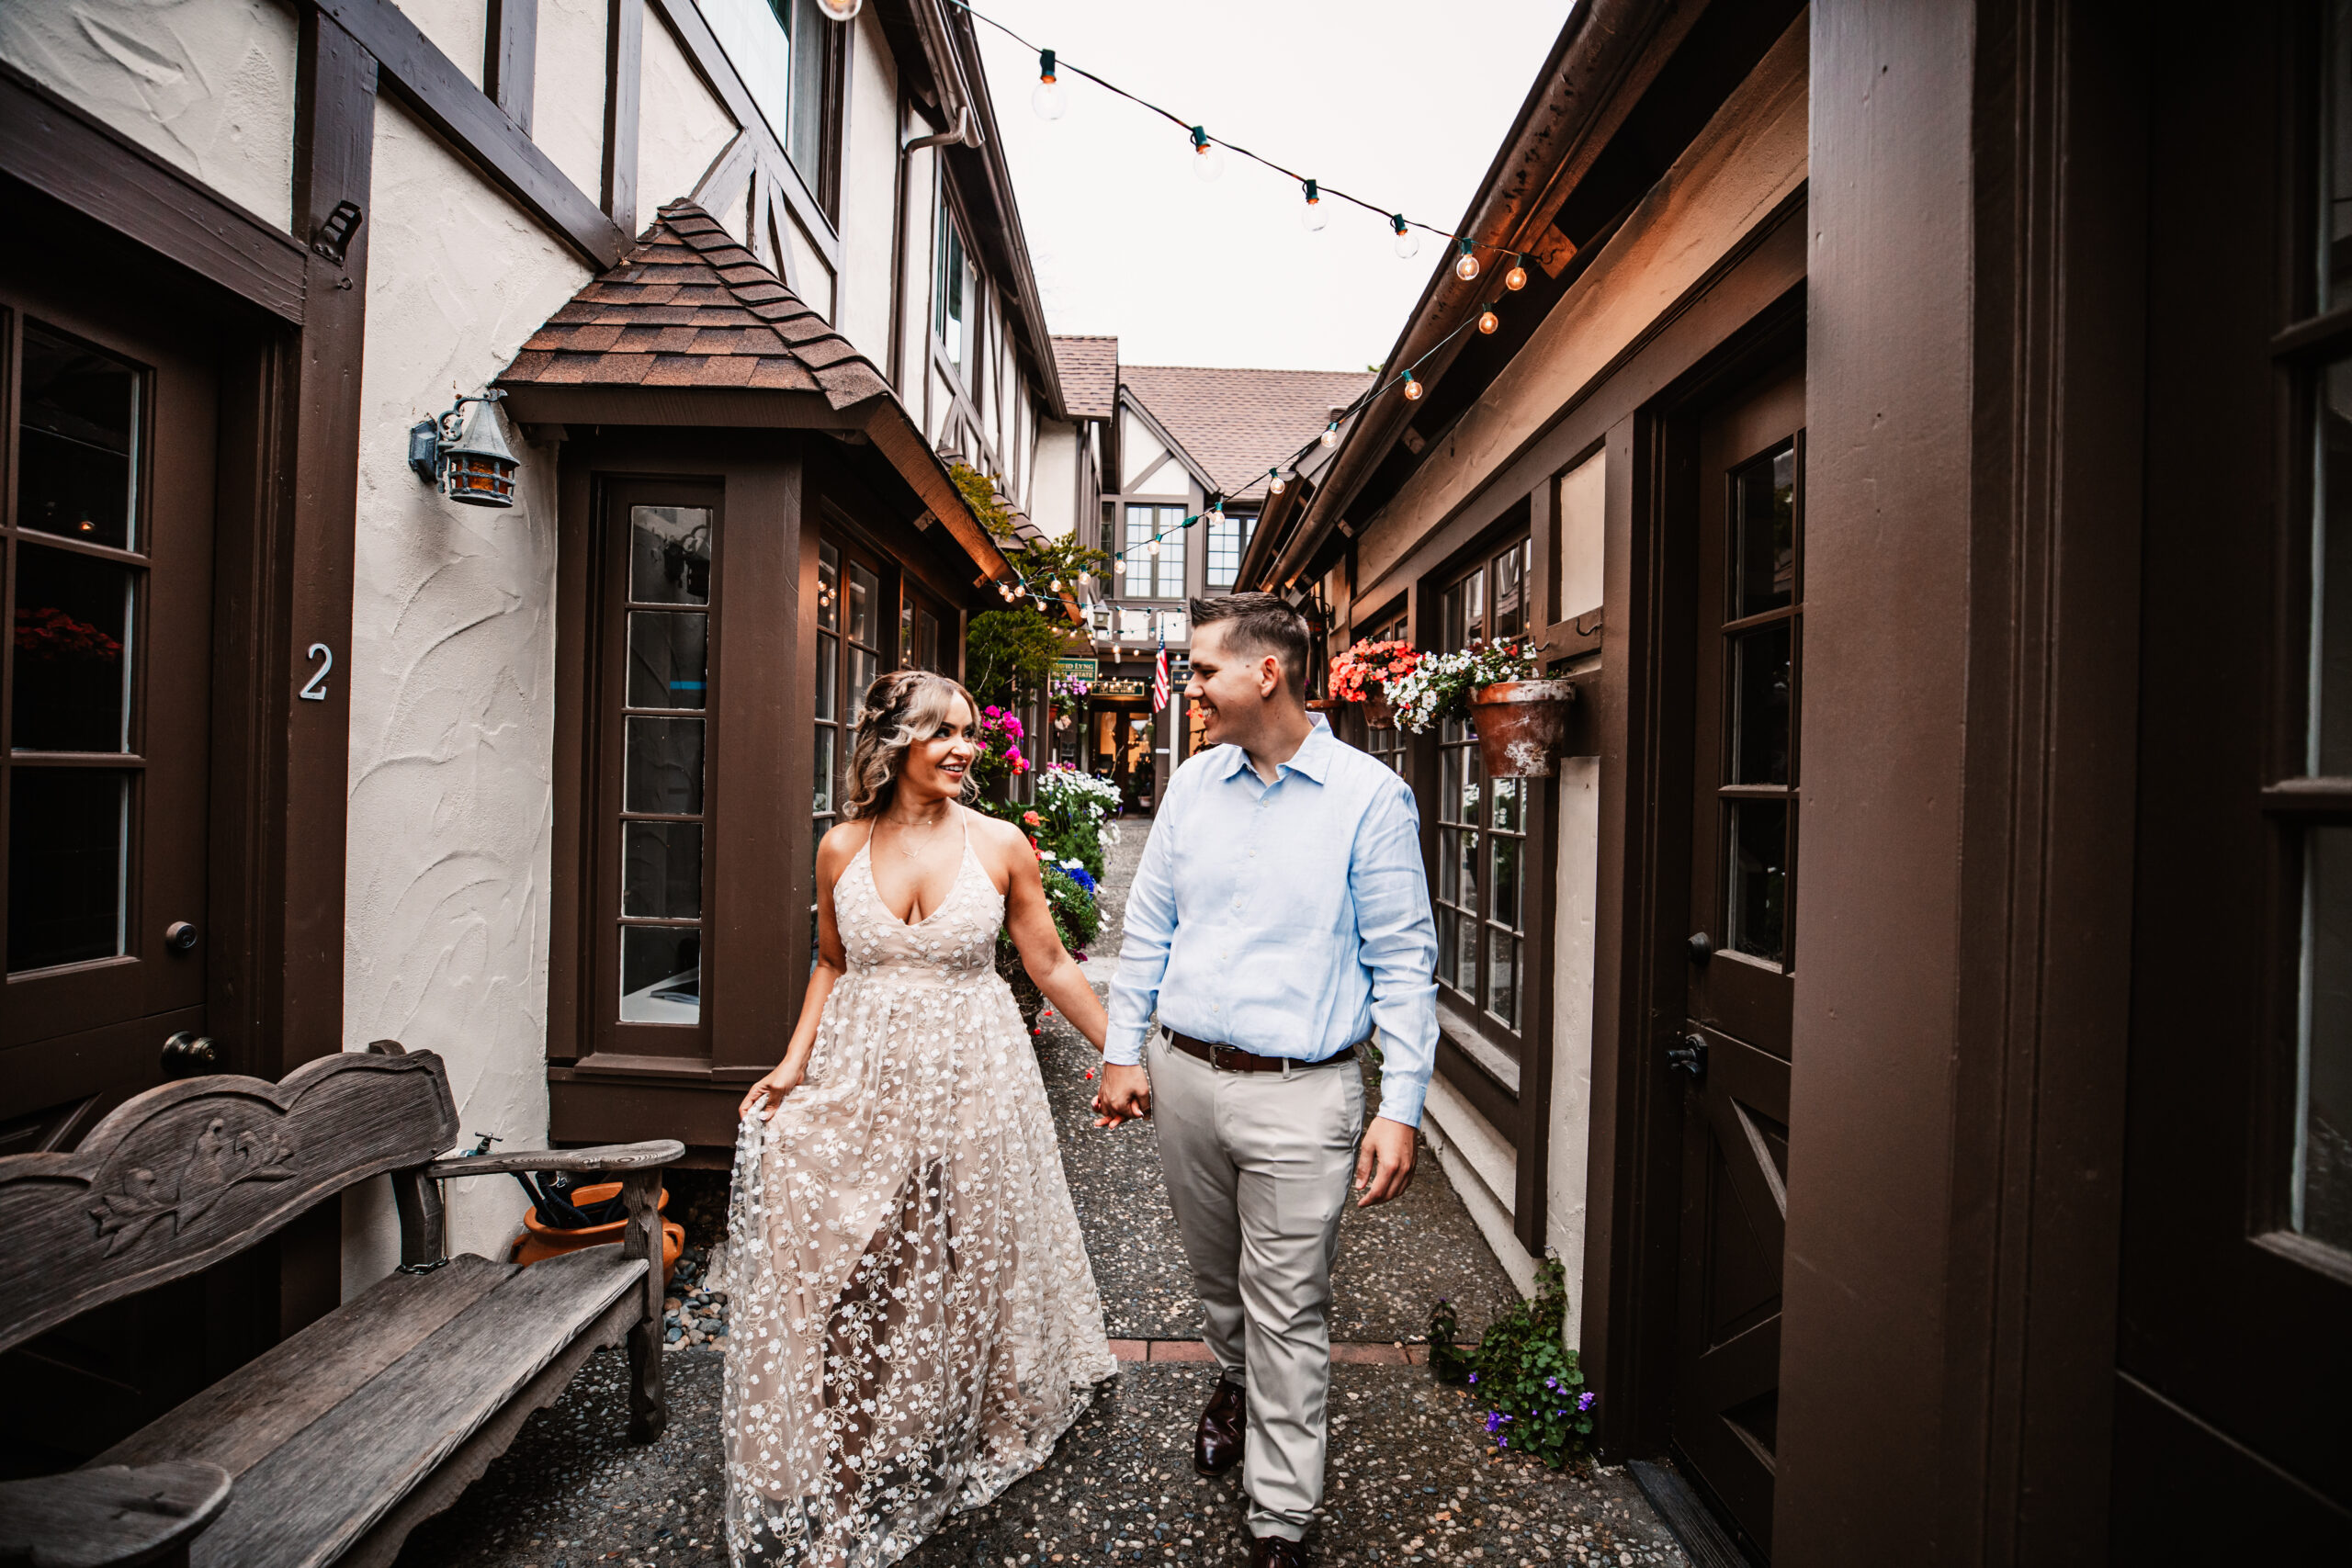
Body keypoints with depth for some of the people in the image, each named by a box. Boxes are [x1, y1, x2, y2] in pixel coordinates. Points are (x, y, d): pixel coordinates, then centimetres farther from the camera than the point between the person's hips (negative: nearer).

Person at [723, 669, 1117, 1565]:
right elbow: (833, 963, 13)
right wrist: (795, 1060, 2)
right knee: (845, 1275, 6)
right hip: (861, 1081, 2)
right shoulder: (842, 848, -1)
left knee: (958, 1269, 12)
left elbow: (1050, 967, 0)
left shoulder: (1000, 844, -6)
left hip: (970, 1079, -1)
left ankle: (944, 1449, 39)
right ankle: (835, 1484, 29)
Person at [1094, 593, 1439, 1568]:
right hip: (1183, 1074, 5)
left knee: (1287, 1307, 7)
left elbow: (1403, 963, -9)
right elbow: (1148, 927, 9)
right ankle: (1237, 1381, 54)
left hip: (1300, 1094, -4)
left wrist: (1400, 1110, -11)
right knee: (1216, 1273, 24)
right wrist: (1123, 1050, 8)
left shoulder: (1370, 797, -10)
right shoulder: (1193, 784, 4)